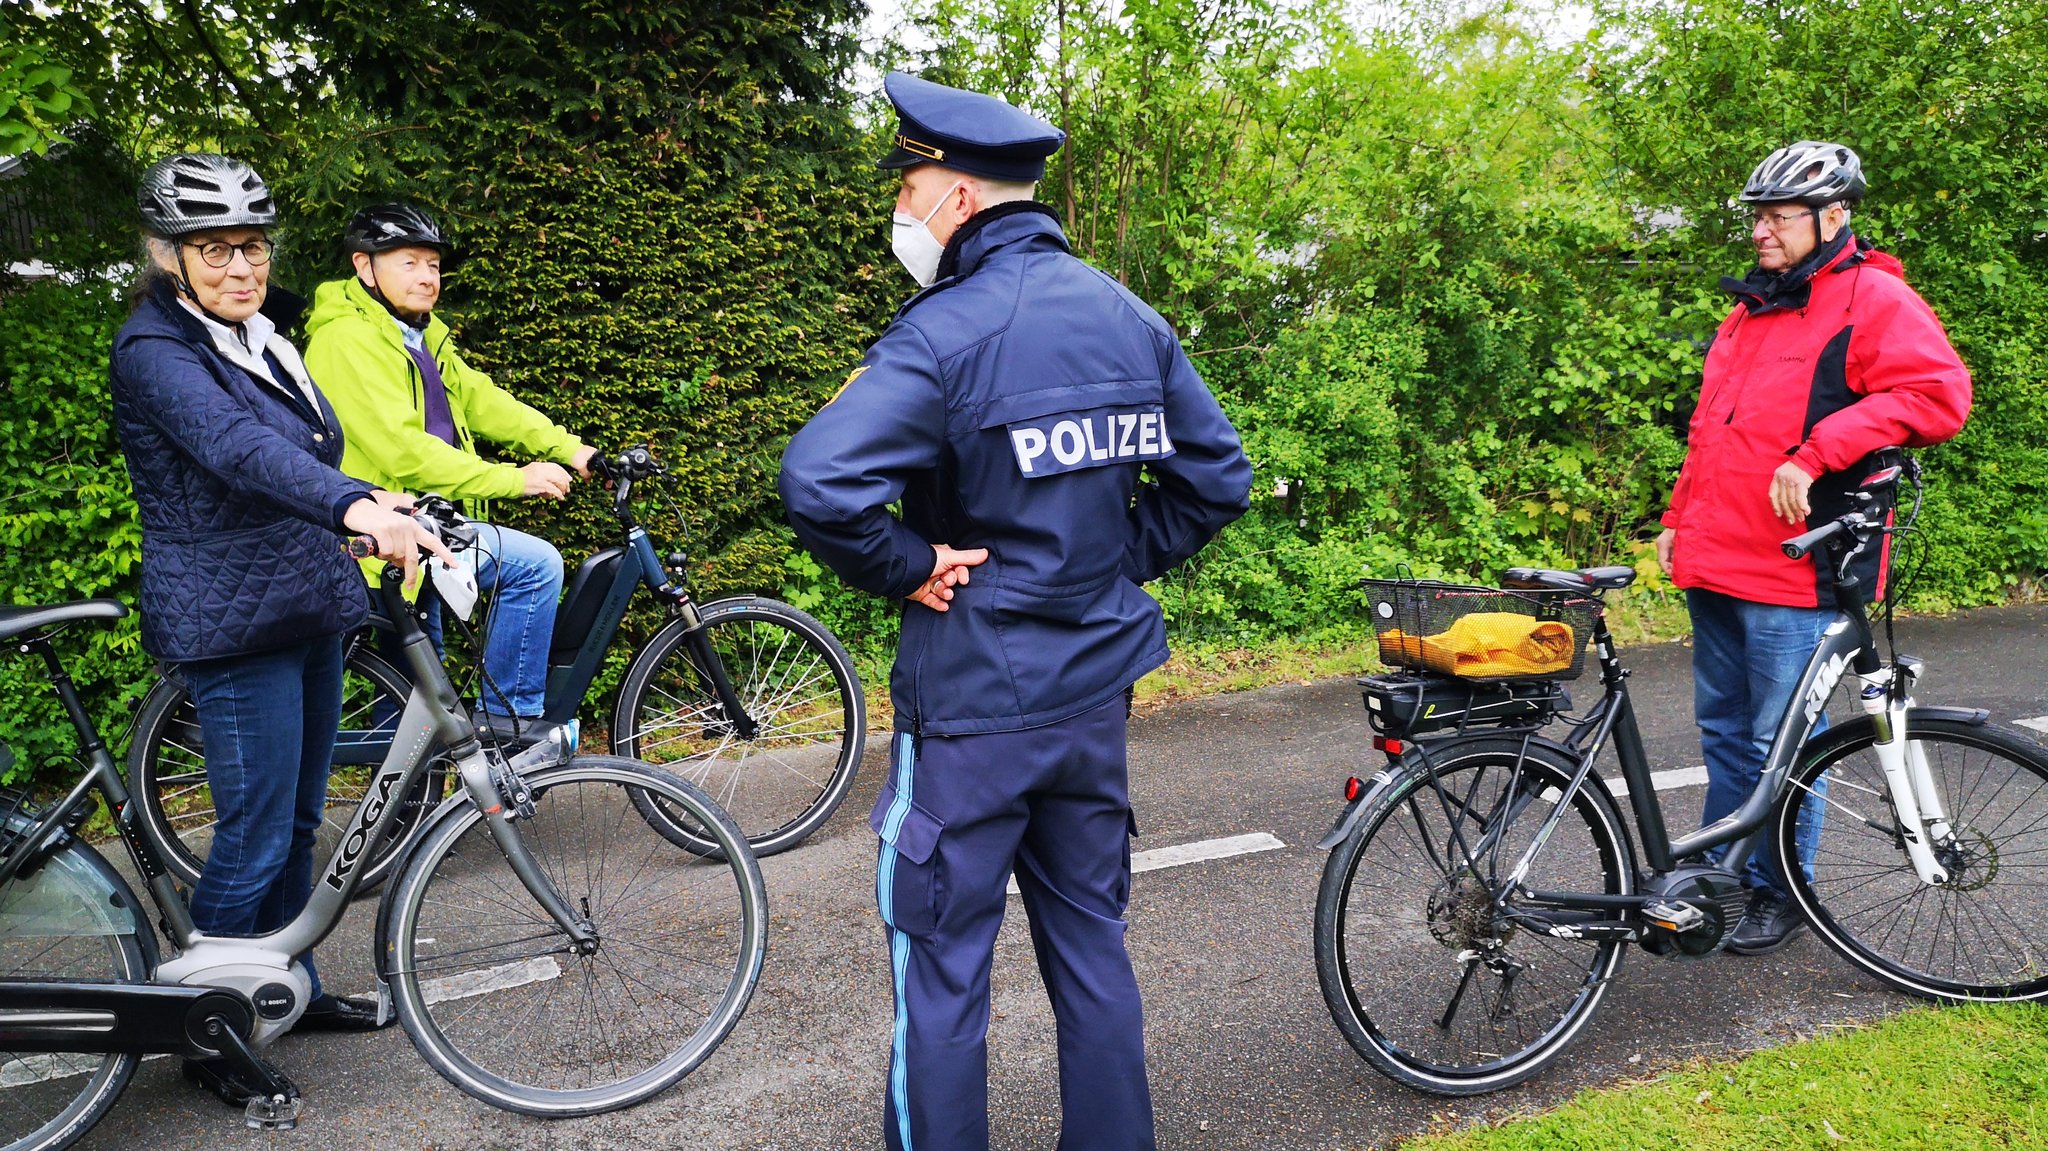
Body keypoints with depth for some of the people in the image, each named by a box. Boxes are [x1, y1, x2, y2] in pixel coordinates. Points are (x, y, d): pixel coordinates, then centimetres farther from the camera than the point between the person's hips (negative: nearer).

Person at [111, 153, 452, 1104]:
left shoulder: (262, 339, 13)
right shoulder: (153, 349, -15)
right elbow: (239, 448, -34)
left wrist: (388, 522, 22)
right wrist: (357, 505, -49)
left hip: (309, 612, 8)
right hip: (233, 625, -8)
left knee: (298, 823, 17)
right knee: (255, 839, -2)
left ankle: (291, 990, 32)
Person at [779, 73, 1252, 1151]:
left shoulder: (945, 332, -18)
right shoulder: (1130, 316, 4)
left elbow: (820, 483, -32)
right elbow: (1217, 477, 10)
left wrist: (905, 567, -16)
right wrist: (1118, 564, 10)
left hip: (971, 702, -7)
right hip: (1097, 690, 7)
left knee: (942, 970, 9)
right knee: (1092, 946, 20)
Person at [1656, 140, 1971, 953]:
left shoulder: (1873, 298, -5)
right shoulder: (1749, 308, 19)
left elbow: (1938, 393, -20)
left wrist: (1814, 453, -25)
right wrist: (1679, 520, 20)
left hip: (1794, 574, -7)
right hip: (1714, 565, 8)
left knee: (1781, 742, 1)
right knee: (1724, 730, 15)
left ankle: (1780, 892, 18)